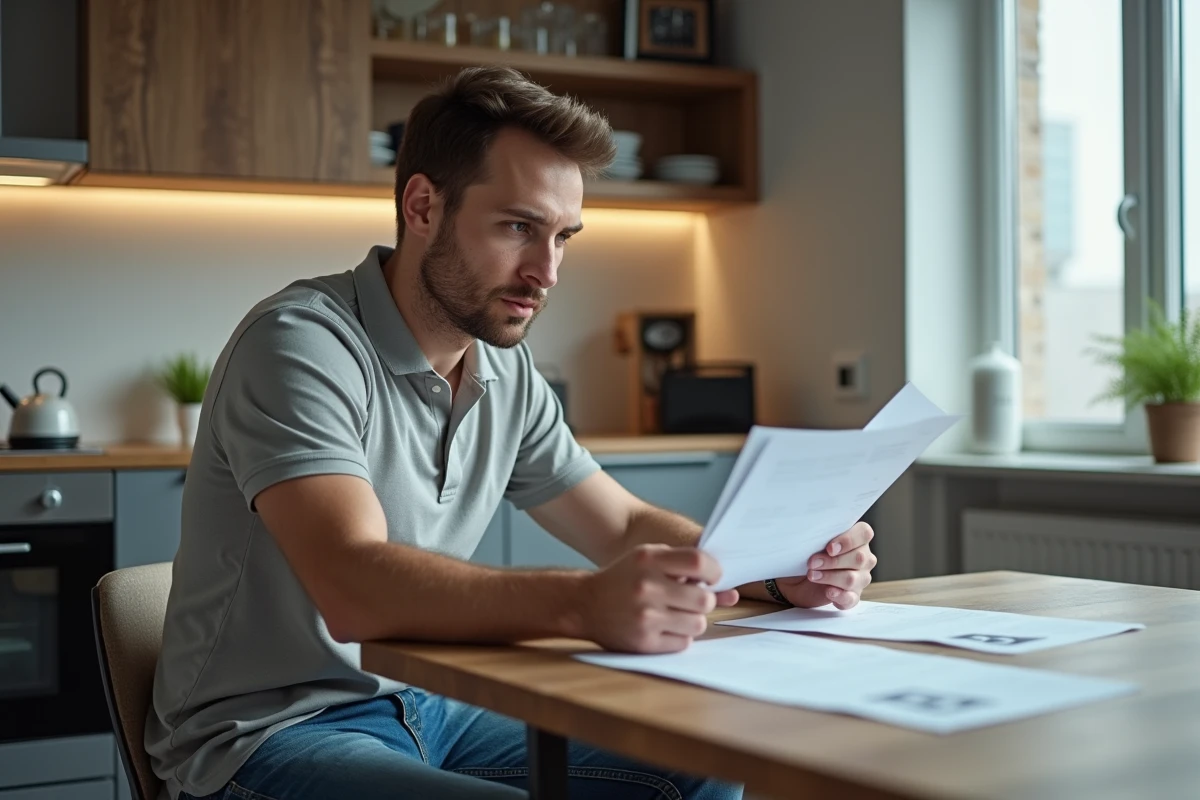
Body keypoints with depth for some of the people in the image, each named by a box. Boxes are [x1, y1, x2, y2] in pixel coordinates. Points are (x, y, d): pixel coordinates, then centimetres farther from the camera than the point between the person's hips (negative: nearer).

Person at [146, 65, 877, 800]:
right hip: (268, 737, -7)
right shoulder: (301, 343, -20)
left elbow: (627, 526, 10)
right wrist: (583, 604, -49)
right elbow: (352, 588, -34)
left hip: (422, 706, 8)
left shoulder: (506, 373, 4)